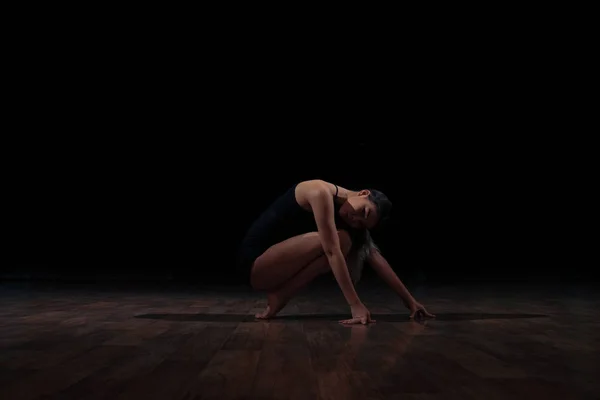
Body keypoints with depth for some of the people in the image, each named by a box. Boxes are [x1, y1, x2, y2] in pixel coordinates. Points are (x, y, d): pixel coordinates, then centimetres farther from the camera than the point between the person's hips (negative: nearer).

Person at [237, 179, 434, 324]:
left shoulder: (349, 222, 5)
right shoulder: (322, 192, -21)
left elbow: (376, 258, 1)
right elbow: (331, 251, -29)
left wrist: (409, 300, -2)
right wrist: (356, 305, -31)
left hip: (273, 269, 8)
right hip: (254, 259, -8)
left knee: (343, 242, -8)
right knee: (336, 242, -23)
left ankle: (278, 293, -1)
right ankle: (277, 299, -12)